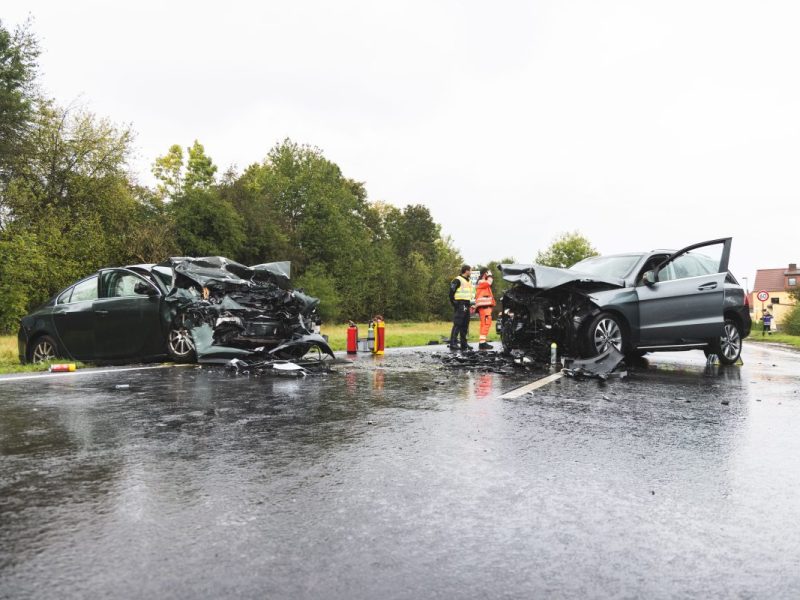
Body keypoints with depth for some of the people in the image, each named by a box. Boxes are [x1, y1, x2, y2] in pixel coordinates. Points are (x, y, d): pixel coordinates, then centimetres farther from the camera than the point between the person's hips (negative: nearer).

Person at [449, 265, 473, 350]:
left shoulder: (469, 281, 20)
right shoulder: (457, 280, -8)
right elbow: (451, 292, -12)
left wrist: (469, 303, 18)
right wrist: (453, 302, -15)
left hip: (466, 305, 9)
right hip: (460, 304, -9)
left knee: (465, 325, 11)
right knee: (457, 324, -12)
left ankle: (464, 344, 17)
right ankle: (453, 343, -12)